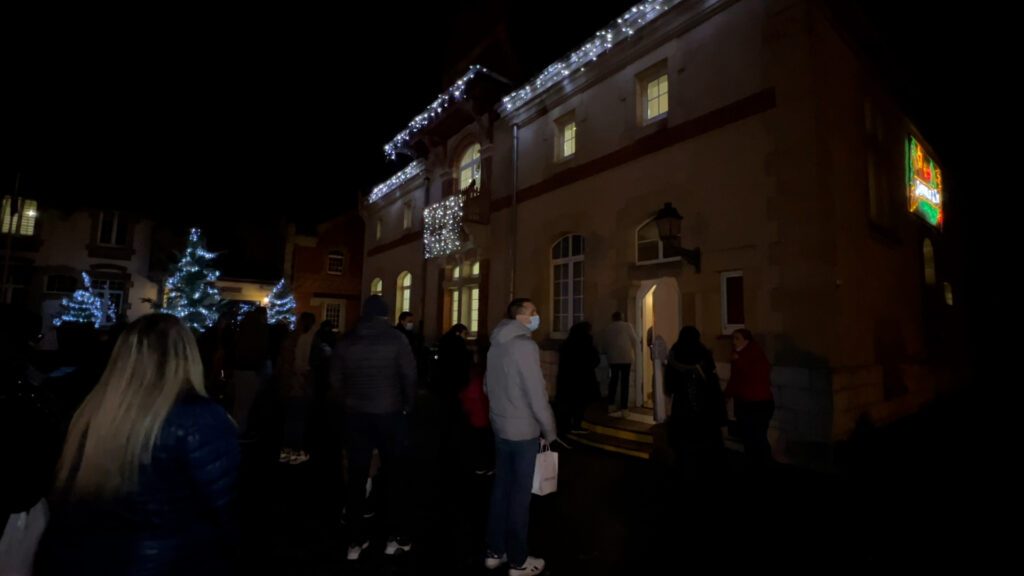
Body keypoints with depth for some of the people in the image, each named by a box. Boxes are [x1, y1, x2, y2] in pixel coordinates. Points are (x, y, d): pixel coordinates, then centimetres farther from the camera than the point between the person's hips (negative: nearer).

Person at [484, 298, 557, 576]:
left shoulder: (496, 345, 7)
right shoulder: (525, 346, -19)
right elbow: (537, 394, -19)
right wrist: (550, 431, -8)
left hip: (500, 427, 8)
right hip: (523, 430, -8)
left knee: (501, 488, 16)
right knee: (520, 493, 5)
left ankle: (495, 551, 29)